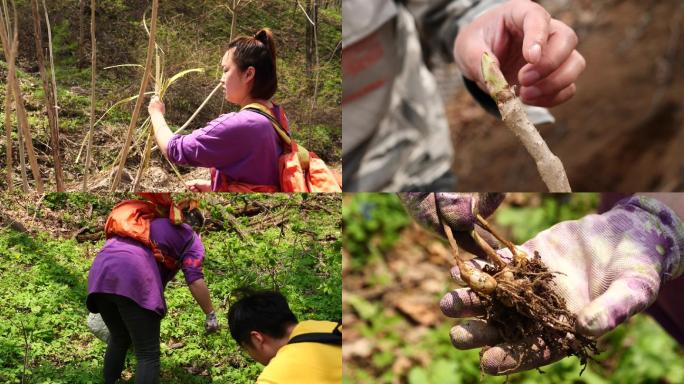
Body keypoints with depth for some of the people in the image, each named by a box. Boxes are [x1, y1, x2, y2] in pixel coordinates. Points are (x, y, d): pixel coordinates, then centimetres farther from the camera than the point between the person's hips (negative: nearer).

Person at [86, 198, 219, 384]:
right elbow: (195, 280, 4)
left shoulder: (146, 219, 37)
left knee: (119, 340, 27)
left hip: (100, 272, 7)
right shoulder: (190, 237, 19)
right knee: (148, 355, 0)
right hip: (134, 274, -6)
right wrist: (211, 315, 12)